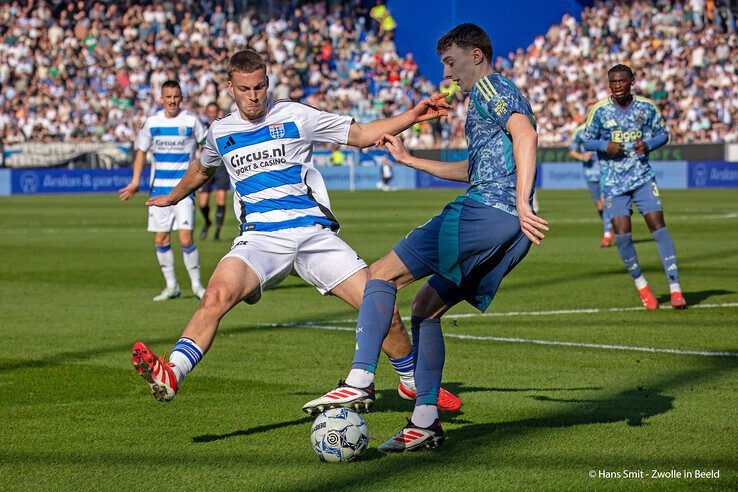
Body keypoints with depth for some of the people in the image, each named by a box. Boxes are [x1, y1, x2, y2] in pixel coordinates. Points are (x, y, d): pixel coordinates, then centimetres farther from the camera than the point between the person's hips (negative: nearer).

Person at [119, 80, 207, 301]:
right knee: (161, 239, 2)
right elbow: (141, 151, 11)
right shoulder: (152, 122, 5)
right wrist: (135, 181, 3)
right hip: (159, 189, 3)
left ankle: (196, 284, 5)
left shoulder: (191, 121, -2)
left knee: (186, 239, -11)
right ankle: (171, 286, 16)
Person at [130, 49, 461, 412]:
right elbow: (203, 169, 37)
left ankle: (413, 383, 15)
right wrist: (172, 197, 51)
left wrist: (411, 117, -1)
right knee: (217, 294, -32)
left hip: (314, 232, 0)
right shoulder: (220, 133, 14)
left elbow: (362, 135, 11)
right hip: (259, 239, 1)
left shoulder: (295, 116, 6)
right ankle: (171, 376, -44)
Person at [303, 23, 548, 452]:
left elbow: (525, 134, -19)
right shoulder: (497, 96, 31)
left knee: (383, 274, -8)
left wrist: (521, 203, -28)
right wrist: (408, 159, 42)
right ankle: (425, 423, 11)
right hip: (506, 234, 10)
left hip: (485, 211, -10)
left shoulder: (489, 87, 0)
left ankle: (361, 378, -22)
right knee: (426, 308, 16)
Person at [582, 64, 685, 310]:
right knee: (622, 234, -10)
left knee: (658, 228, -11)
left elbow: (663, 133, 11)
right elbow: (587, 140, 5)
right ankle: (640, 284, 13)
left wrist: (648, 145, -10)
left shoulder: (647, 107, 1)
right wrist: (605, 146, -15)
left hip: (643, 176, 0)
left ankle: (675, 288, -8)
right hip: (614, 181, 0)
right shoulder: (600, 110, -2)